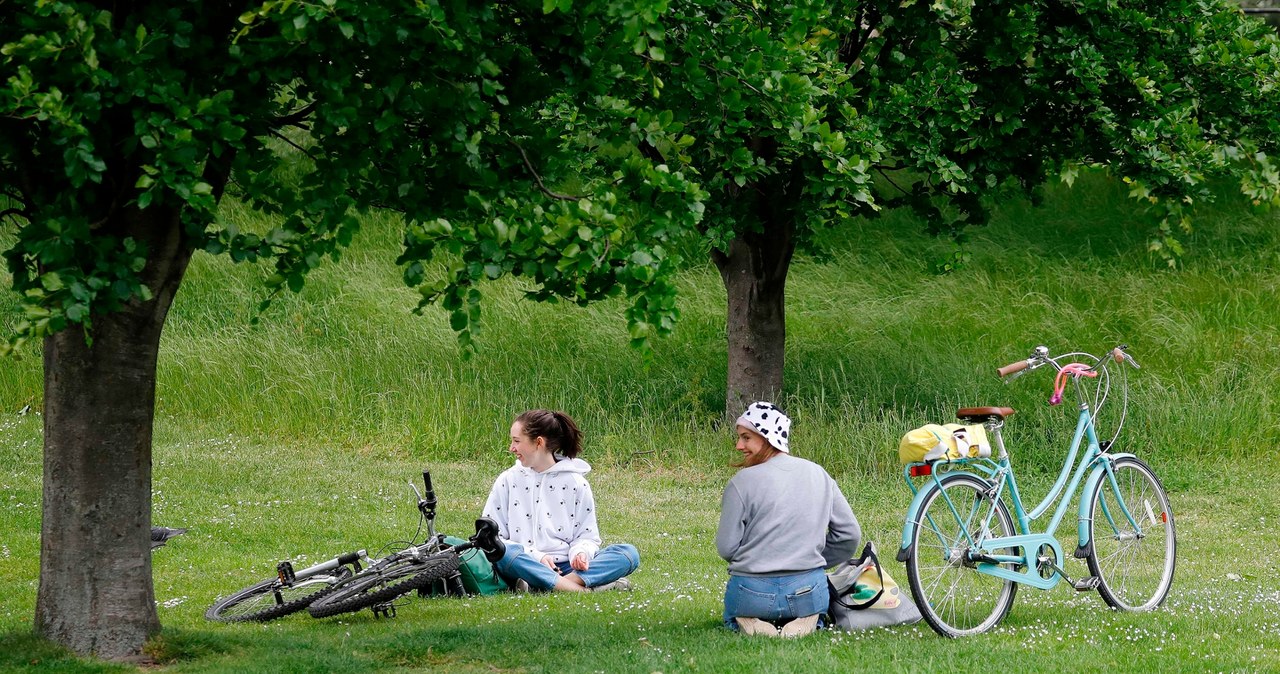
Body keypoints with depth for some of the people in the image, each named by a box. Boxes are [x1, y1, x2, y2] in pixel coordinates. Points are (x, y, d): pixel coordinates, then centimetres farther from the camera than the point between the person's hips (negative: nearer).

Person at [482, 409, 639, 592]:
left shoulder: (575, 483, 11)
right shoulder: (507, 481, 11)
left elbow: (587, 535, 11)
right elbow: (491, 536, 5)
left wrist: (580, 552, -14)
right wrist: (535, 557, -10)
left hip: (566, 567, 2)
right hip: (525, 568, -2)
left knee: (629, 553, -21)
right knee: (501, 552, -36)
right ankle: (584, 590, -42)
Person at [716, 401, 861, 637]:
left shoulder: (742, 483, -11)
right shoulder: (818, 474, 3)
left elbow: (726, 548, -8)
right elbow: (850, 534, 7)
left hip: (753, 592, -3)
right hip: (808, 590, 3)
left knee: (732, 618, 32)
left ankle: (748, 625, -4)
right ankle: (805, 620, 1)